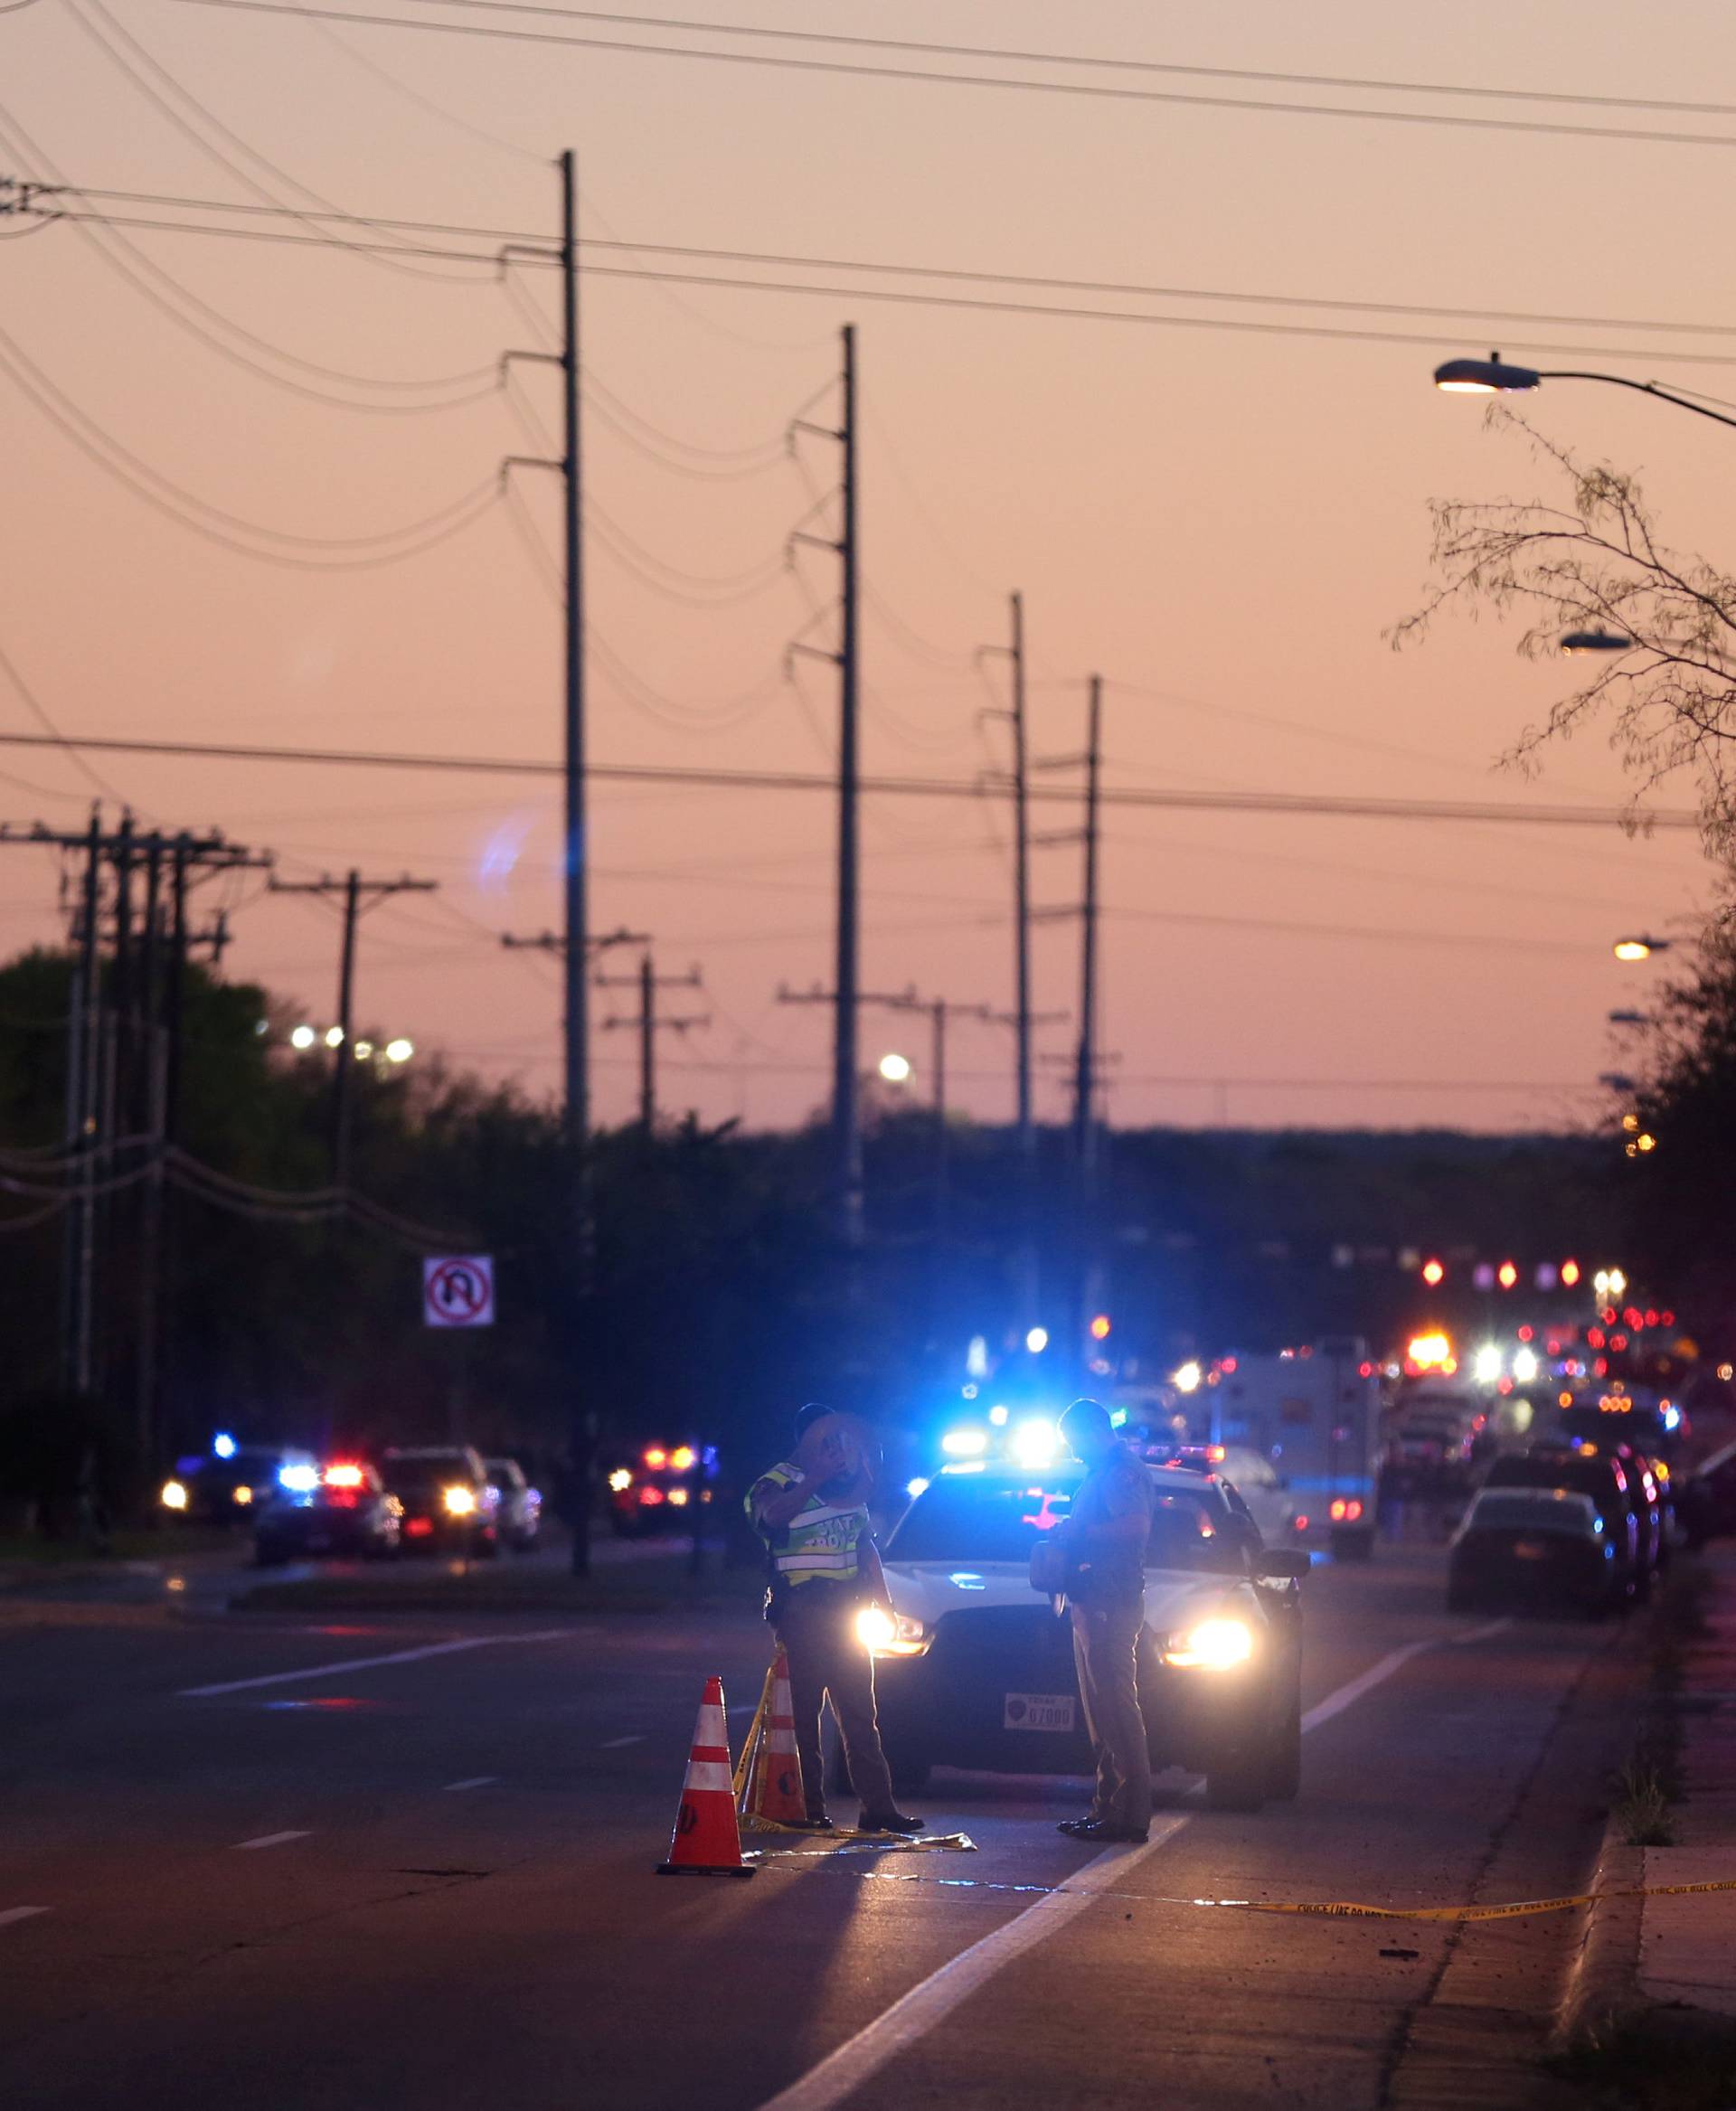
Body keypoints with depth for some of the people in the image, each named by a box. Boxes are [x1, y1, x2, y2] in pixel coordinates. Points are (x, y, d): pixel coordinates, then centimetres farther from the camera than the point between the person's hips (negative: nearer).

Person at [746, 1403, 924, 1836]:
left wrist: (877, 1592, 13)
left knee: (859, 1712, 4)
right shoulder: (780, 1481, -3)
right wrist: (816, 1477, -26)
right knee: (803, 1711, -5)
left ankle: (877, 1805, 3)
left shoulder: (847, 1484, 18)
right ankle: (809, 1808, -4)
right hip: (801, 1612, -7)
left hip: (843, 1610, 7)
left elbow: (865, 1543, 24)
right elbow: (772, 1514, -27)